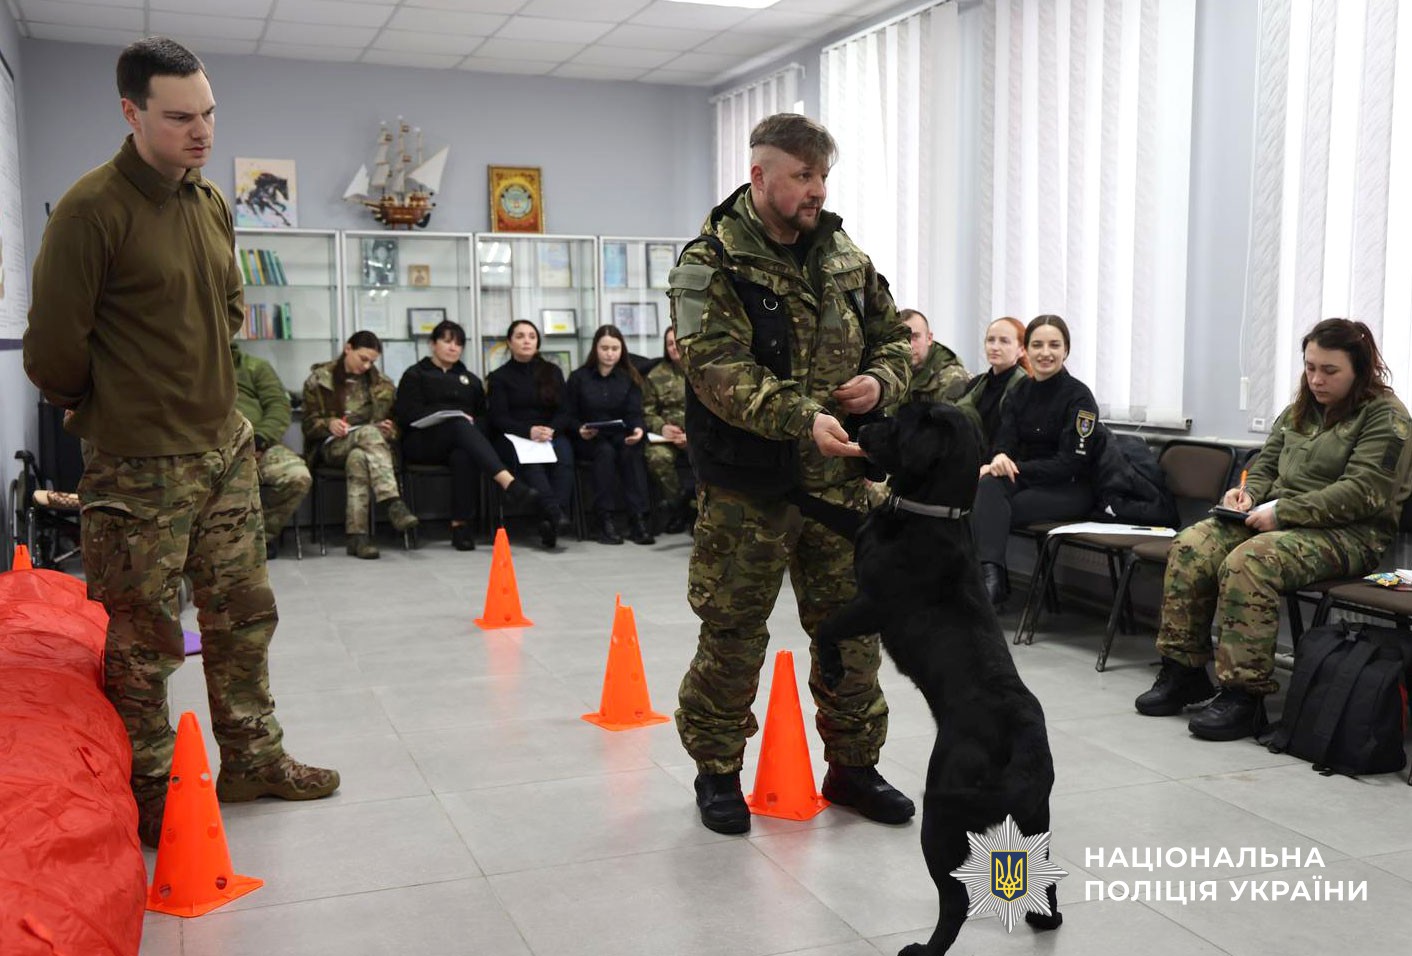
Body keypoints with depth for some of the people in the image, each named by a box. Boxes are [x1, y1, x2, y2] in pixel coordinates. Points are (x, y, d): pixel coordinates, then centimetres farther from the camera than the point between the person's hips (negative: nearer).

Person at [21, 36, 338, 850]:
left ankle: (253, 761, 29)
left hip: (226, 449, 7)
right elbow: (52, 351, -13)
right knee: (145, 641, 5)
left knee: (244, 614, 14)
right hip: (140, 470, -7)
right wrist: (113, 412, 3)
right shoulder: (93, 210, -16)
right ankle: (153, 796, 21)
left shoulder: (214, 204, 7)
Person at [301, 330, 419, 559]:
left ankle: (356, 534, -48)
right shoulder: (319, 379, 10)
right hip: (333, 446, -2)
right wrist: (329, 424, -15)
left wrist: (389, 430, -4)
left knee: (358, 458, -37)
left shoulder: (382, 383, 16)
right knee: (368, 432, -37)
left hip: (370, 444, 3)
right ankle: (394, 503, -53)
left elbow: (394, 423, 21)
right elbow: (309, 424, 8)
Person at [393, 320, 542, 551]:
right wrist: (453, 417, -11)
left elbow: (484, 416, 21)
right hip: (422, 442, -3)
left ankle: (461, 524, -42)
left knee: (464, 456, -39)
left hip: (459, 441, 3)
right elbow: (407, 414, 0)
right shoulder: (415, 375, 17)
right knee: (460, 426, -38)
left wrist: (473, 424, -5)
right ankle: (509, 483, -59)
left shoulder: (470, 379, 30)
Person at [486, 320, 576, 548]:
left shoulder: (552, 372, 19)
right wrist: (529, 431, -18)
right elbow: (499, 418, 0)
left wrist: (550, 431, -13)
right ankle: (556, 514, -55)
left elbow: (564, 412, 9)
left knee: (564, 456, -34)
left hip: (552, 434, 2)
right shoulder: (499, 377, 12)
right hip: (513, 438, -2)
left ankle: (549, 522, -49)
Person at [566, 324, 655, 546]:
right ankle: (605, 521, -37)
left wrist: (638, 429, -24)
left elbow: (634, 413, 0)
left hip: (621, 437, 2)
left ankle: (637, 519, -36)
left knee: (631, 451, -32)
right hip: (588, 441, -1)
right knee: (605, 452, -35)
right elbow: (570, 416, 7)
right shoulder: (578, 378, 7)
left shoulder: (630, 378, 11)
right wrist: (580, 430, -16)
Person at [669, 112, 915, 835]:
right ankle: (717, 770, 25)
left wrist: (881, 380, -6)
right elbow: (719, 371, -22)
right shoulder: (710, 263, -10)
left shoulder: (844, 256, 9)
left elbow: (893, 336, 17)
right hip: (747, 484, -5)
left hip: (838, 479, 5)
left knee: (851, 626, 12)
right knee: (733, 634, 6)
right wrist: (803, 418, -34)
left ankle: (852, 766, 30)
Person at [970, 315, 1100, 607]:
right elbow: (1003, 441, 1)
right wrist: (999, 459, -25)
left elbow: (1071, 463, -13)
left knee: (986, 509, -30)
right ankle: (990, 575, -42)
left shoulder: (1078, 396, -7)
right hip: (1025, 481, 5)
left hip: (1071, 489, -5)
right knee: (988, 485, -31)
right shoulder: (1020, 392, 11)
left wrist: (1014, 469, -20)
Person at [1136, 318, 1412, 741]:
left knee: (1249, 561, -35)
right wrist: (1248, 492, 0)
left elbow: (1361, 492, -16)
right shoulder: (1301, 409, 19)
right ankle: (1182, 671, -12)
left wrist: (1283, 511, -21)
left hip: (1347, 534, -7)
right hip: (1279, 518, 7)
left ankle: (1244, 696, -30)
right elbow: (1266, 463, 24)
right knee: (1190, 546, -18)